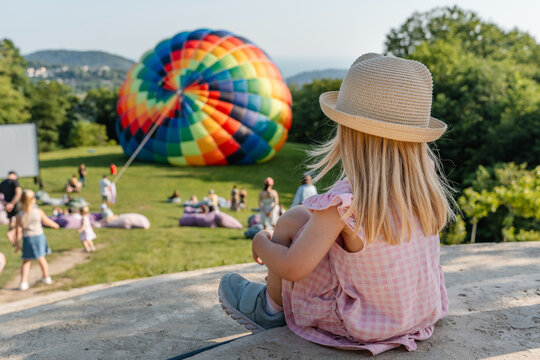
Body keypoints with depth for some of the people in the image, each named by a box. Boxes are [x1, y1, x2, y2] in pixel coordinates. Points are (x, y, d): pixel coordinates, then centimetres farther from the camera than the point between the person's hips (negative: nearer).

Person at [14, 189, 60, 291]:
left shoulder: (20, 215, -10)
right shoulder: (39, 212, -10)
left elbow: (18, 231, -8)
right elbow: (47, 221, 5)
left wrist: (17, 244, 1)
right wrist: (55, 225, 25)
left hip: (27, 238, -1)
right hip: (39, 236, 1)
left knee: (26, 261, 10)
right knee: (41, 258, 17)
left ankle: (23, 282, 3)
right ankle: (46, 278, 31)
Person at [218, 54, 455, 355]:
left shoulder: (343, 205, -30)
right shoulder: (428, 188, -12)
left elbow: (292, 268, -20)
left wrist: (262, 243, -1)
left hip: (363, 325, -6)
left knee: (294, 219, 0)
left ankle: (271, 308, 25)